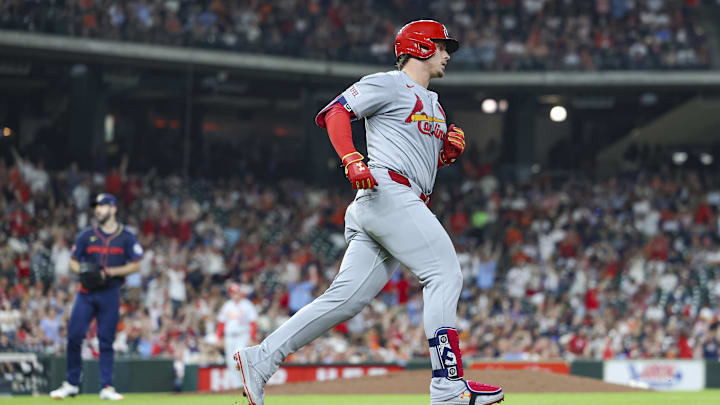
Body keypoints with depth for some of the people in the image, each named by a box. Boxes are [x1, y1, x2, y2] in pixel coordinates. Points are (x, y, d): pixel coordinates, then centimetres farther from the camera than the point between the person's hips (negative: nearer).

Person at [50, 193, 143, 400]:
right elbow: (73, 263, 11)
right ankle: (71, 383, 7)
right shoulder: (86, 236, 9)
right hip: (86, 292, 2)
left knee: (106, 341, -2)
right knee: (74, 337, -5)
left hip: (110, 294, -2)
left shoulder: (126, 237, 3)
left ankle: (106, 387, 3)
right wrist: (82, 270, -11)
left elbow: (135, 265, 1)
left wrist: (111, 272, -13)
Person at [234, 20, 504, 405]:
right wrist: (352, 160, -21)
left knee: (346, 297, 0)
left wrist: (450, 150, 11)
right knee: (445, 275, -15)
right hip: (387, 192, -9)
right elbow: (335, 112, -6)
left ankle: (260, 359, 1)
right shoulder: (388, 84, 3)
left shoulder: (433, 104, 30)